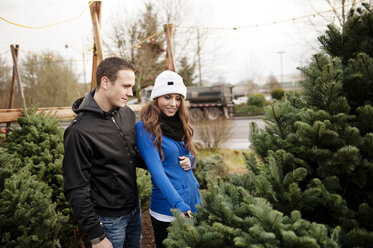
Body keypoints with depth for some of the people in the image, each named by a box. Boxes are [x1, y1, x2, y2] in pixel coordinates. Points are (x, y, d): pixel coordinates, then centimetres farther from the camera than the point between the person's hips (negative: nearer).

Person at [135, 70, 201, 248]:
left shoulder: (180, 123, 6)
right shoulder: (145, 128, -14)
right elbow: (157, 171, -20)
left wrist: (190, 161, -7)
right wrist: (179, 205, -27)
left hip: (194, 202, 7)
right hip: (167, 210, -7)